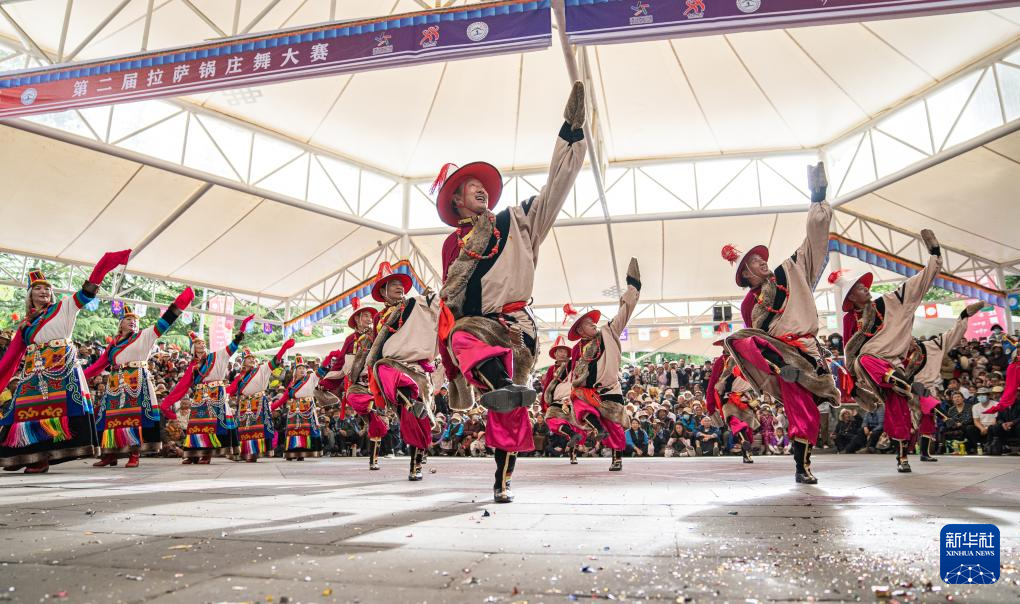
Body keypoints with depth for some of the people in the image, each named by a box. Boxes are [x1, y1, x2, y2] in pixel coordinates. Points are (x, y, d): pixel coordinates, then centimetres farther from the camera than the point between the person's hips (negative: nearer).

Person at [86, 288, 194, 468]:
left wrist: (181, 301, -3)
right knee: (112, 417, 3)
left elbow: (164, 322, 3)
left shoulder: (144, 336, 9)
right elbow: (99, 364, 22)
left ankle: (134, 455, -7)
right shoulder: (112, 344, 19)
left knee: (135, 416, -9)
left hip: (137, 383, -4)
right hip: (116, 385, 4)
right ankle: (110, 455, 11)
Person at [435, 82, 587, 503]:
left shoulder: (516, 222, 15)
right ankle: (498, 383, -62)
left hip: (513, 323, -1)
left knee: (508, 410, -9)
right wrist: (470, 251, 4)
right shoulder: (454, 243, 19)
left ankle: (503, 481, 5)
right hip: (474, 323, 1)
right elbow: (450, 297, 16)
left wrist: (571, 132, -4)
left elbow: (556, 188, 3)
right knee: (460, 339, -37)